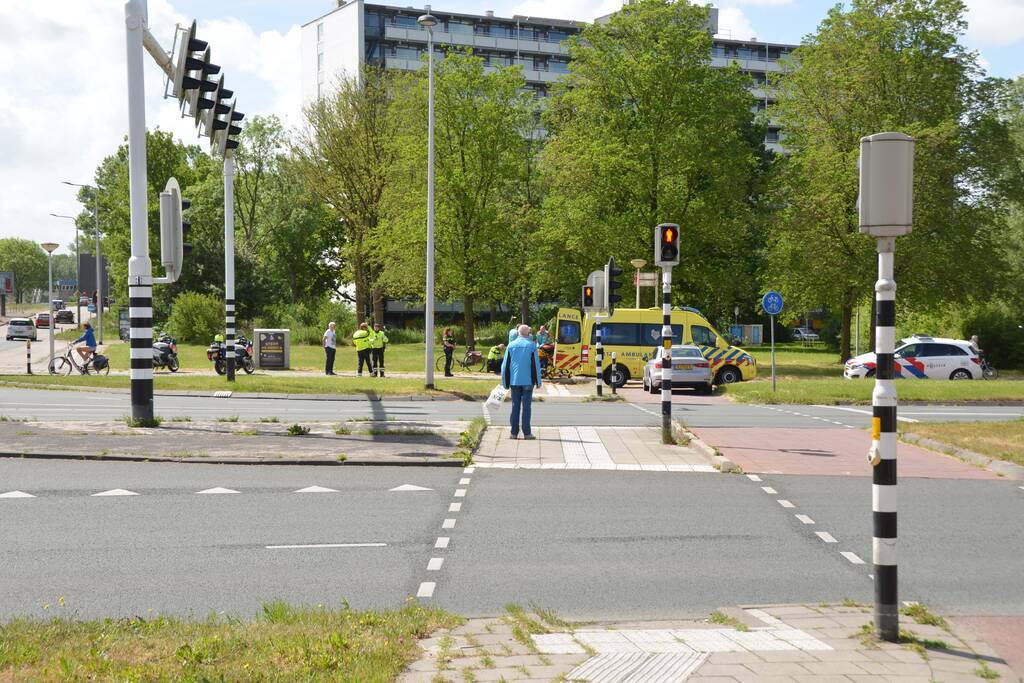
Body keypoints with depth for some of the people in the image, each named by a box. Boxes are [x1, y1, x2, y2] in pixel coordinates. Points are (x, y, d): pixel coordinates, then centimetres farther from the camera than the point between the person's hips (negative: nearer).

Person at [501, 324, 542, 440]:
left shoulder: (511, 345, 3)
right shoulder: (531, 345, -4)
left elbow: (505, 365, 4)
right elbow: (536, 365, -6)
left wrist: (505, 383, 11)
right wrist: (538, 381, 1)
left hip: (514, 381, 3)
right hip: (527, 381, -2)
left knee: (515, 406, 8)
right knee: (526, 407, 0)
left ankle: (514, 432, 7)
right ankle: (527, 433, 0)